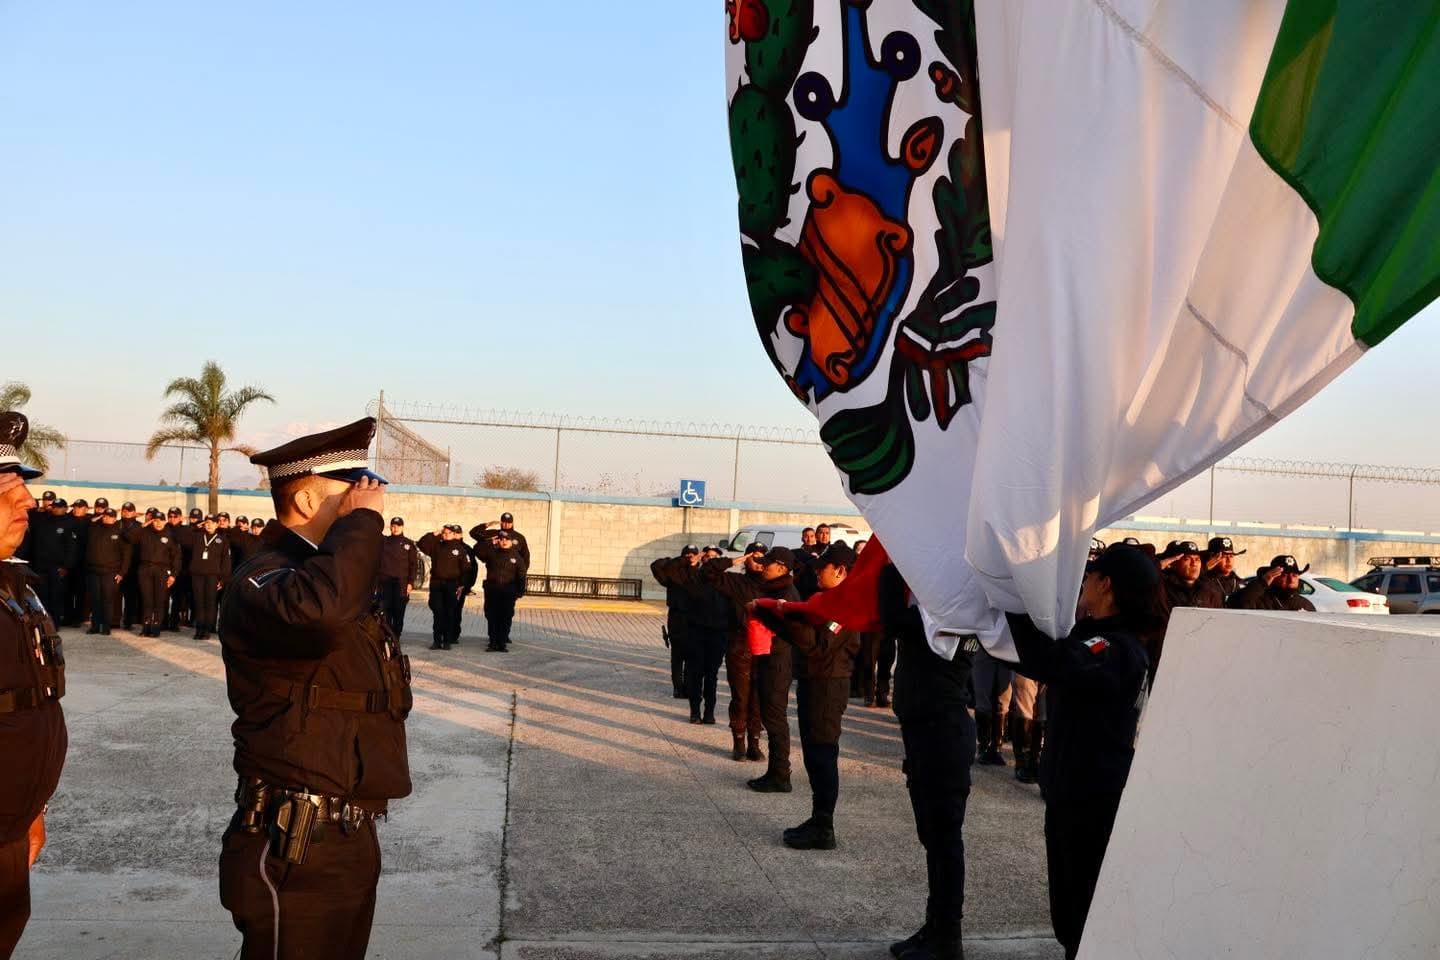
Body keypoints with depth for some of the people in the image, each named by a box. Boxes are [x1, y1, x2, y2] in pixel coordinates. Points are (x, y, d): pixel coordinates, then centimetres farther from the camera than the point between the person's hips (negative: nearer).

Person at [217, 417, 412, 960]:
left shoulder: (336, 581, 15)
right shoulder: (263, 581, -18)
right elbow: (314, 611, -44)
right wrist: (362, 519, -29)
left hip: (351, 838, 10)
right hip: (297, 852, -9)